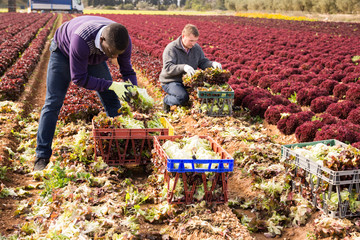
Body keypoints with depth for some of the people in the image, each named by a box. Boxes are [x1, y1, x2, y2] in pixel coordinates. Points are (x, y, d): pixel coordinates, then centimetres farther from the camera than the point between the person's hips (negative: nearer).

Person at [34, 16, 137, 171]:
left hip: (93, 57, 5)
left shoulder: (123, 41, -33)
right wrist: (111, 85, -44)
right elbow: (79, 78, -39)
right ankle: (42, 157, -3)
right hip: (63, 51, -4)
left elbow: (127, 71, -17)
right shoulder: (82, 40, -48)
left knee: (112, 101, -1)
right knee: (53, 103, -11)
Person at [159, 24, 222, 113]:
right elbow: (168, 68, -27)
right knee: (183, 97, -33)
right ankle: (167, 100, 0)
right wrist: (184, 67, -45)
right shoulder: (171, 48, -18)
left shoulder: (196, 47, 1)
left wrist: (212, 64, -19)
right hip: (171, 82, -6)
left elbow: (203, 62, 4)